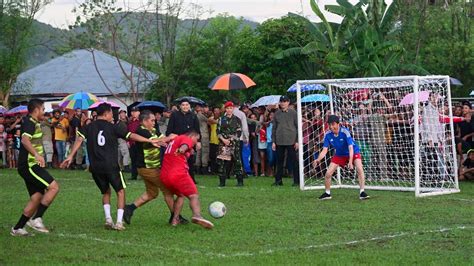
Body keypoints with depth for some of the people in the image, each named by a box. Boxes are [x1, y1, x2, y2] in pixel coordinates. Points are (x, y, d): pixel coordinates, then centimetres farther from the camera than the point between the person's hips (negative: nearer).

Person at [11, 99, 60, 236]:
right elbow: (25, 140, -34)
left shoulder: (33, 123, 17)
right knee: (54, 187, -16)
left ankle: (17, 229, 12)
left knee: (37, 198, 9)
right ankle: (36, 219, -15)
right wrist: (37, 155, -47)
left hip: (30, 166, 10)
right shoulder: (30, 123, -14)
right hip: (29, 165, -10)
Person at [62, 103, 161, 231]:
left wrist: (71, 156, -6)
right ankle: (119, 222, 0)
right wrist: (150, 141, 5)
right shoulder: (113, 127, -1)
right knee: (120, 191, 10)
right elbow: (132, 136, -1)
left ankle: (108, 218, 5)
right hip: (111, 165, -4)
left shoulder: (89, 127, 8)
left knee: (105, 192, 21)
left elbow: (79, 139, -4)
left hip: (95, 167, 4)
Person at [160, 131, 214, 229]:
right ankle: (197, 215, -38)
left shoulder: (174, 140, 30)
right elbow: (185, 145, -18)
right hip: (179, 174, -8)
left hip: (164, 176, 8)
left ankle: (175, 219, 14)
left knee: (180, 195, 26)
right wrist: (182, 149, -32)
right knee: (194, 196, -12)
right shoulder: (186, 138, 4)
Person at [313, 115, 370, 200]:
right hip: (339, 154, 4)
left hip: (353, 152, -4)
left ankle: (362, 192, -18)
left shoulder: (345, 132, -30)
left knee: (360, 169, -27)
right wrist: (318, 160, -32)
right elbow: (325, 150, -14)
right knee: (328, 173, -4)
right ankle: (327, 193, 18)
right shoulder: (328, 134, -18)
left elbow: (350, 148, -35)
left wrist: (350, 162, -48)